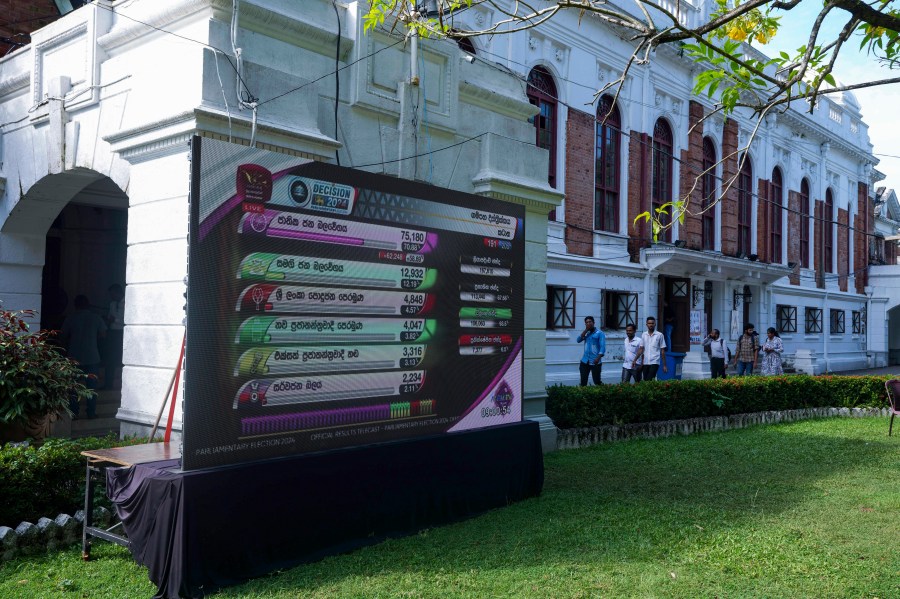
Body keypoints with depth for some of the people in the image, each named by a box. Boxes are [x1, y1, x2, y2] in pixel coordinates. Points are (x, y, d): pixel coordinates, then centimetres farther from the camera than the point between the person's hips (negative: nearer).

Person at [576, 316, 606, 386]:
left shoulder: (599, 333, -5)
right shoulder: (586, 333, 12)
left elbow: (602, 347, -12)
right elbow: (578, 340, -3)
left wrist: (598, 358, -23)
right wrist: (586, 330, -9)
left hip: (595, 362, -5)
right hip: (585, 361, 5)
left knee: (597, 381, -1)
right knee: (583, 381, 6)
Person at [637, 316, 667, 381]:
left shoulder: (659, 335, 0)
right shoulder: (644, 335, 10)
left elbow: (662, 351, 1)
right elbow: (641, 349, 12)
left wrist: (664, 365, 0)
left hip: (654, 362, -4)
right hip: (645, 363, 4)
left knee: (650, 380, -16)